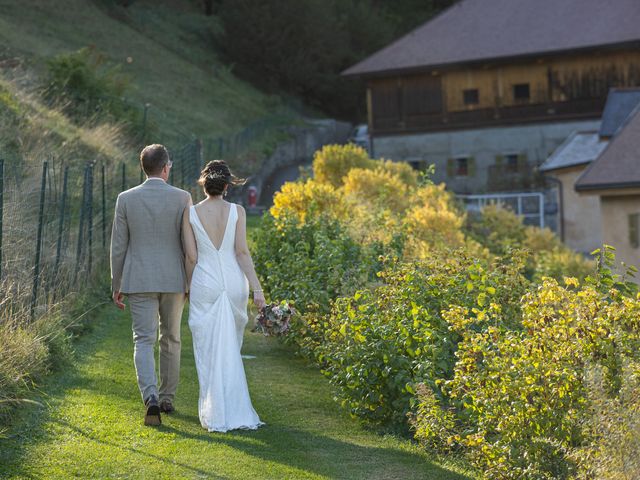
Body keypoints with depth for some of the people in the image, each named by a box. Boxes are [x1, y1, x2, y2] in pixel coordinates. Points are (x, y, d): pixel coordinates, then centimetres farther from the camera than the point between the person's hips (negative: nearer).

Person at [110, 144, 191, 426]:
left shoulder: (126, 199, -3)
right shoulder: (182, 198, -4)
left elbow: (118, 246, 0)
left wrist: (116, 286, 9)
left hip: (139, 281, 0)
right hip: (173, 280, 1)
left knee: (144, 341, 0)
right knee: (171, 340, 16)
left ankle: (151, 398, -20)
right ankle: (167, 398, 25)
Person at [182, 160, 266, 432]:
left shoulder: (191, 213, -3)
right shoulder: (237, 211, -3)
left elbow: (191, 257, -2)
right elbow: (242, 252, -7)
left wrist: (189, 288, 12)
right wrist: (257, 288, -5)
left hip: (204, 284, -1)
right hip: (233, 283, 1)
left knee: (210, 351, 4)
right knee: (230, 350, 15)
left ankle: (217, 416, 2)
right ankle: (235, 411, 23)